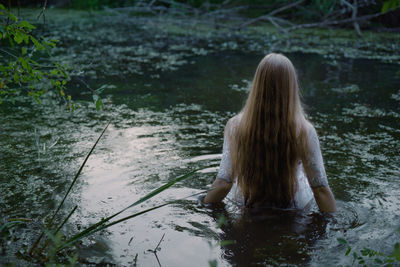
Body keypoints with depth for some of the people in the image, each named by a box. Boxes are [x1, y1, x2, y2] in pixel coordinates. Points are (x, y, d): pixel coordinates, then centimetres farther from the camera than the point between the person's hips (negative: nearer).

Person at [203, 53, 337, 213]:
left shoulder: (235, 126, -21)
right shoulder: (303, 131, -24)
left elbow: (223, 183, -15)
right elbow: (321, 189, -18)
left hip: (244, 204, 2)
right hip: (294, 207, -1)